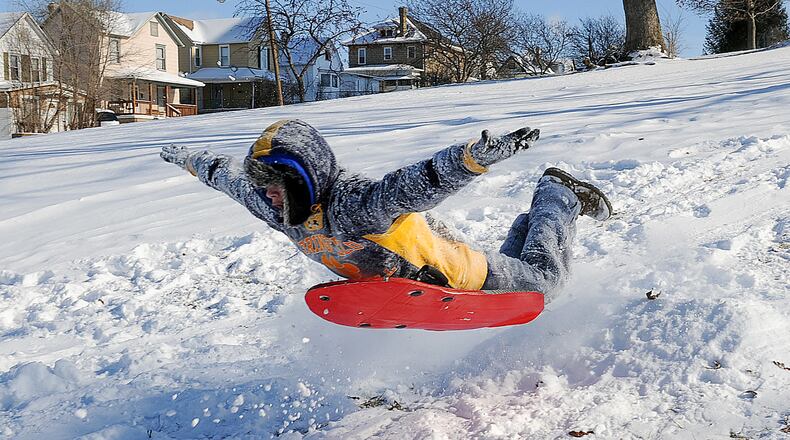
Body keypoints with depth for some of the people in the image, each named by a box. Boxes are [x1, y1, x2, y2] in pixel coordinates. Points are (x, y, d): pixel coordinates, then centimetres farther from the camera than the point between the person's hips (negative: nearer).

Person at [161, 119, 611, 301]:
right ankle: (530, 222, 48)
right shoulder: (281, 210, -15)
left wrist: (480, 153, -72)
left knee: (544, 280, 10)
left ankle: (557, 196, 28)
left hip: (448, 271, -7)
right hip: (406, 286, 7)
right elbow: (231, 176, 2)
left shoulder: (356, 204, -41)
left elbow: (422, 181, -56)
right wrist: (188, 158, 17)